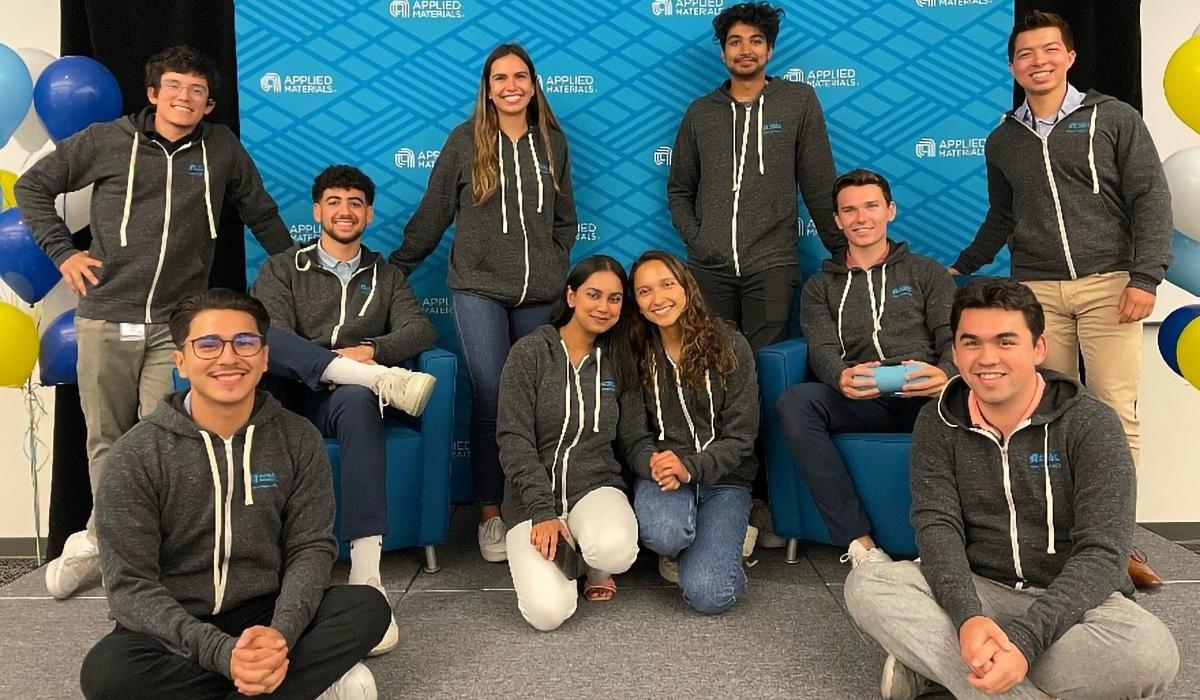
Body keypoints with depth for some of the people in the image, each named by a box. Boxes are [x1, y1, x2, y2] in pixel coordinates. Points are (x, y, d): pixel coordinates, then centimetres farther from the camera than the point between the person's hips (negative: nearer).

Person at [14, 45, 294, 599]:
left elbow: (261, 213, 17)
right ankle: (102, 538, 30)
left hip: (176, 325, 0)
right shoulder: (106, 141, 3)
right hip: (105, 319, 1)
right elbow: (32, 187, 13)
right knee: (105, 439, 12)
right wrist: (63, 252, 4)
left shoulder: (222, 147, 6)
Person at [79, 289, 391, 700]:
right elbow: (130, 585, -14)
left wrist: (280, 634, -25)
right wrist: (222, 652, -29)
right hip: (175, 629, -1)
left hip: (266, 617, 1)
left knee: (368, 607, -23)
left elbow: (311, 547, -5)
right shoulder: (135, 455, -10)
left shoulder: (298, 440, -3)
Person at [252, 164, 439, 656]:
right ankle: (381, 379, -37)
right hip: (289, 395, 1)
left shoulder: (386, 276, 22)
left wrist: (369, 349, -16)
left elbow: (421, 332, 4)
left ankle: (366, 573, -48)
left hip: (346, 397, 0)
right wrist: (336, 359, -14)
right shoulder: (283, 268, 19)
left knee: (357, 400, -40)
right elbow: (271, 339, 1)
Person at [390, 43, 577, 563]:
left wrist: (557, 271, 12)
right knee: (491, 399, -6)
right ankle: (490, 516, 6)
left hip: (539, 295, 2)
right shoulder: (465, 141, 1)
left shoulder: (552, 142, 9)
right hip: (479, 289, -2)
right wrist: (394, 269, 8)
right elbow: (433, 213, 5)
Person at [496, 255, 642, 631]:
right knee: (547, 612, -22)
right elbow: (514, 440, -9)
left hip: (596, 485, 2)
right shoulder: (530, 353, -4)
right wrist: (543, 511, -16)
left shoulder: (618, 361, 9)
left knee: (614, 550, -34)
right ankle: (561, 550, 13)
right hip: (532, 494, -2)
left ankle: (596, 565, 6)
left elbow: (631, 439, 12)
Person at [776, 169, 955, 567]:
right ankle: (858, 542, -31)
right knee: (794, 403, -33)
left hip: (924, 396, 0)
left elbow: (953, 337, 7)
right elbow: (822, 351, 4)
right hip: (859, 400, 1)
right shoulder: (821, 287, 22)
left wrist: (946, 374, -20)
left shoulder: (926, 272, 22)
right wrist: (841, 377, -23)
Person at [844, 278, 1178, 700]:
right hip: (976, 589, 1)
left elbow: (1102, 552, -17)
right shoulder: (938, 423, -1)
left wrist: (1026, 638, -32)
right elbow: (937, 526, -10)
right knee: (866, 584, -24)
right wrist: (968, 617, -30)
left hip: (1070, 599, -1)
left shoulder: (1091, 424, -10)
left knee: (1152, 654, -34)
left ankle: (930, 657, -22)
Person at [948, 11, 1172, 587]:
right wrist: (961, 267, 27)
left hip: (1107, 284, -2)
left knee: (1116, 415, -5)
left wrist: (1145, 276, -8)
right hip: (1037, 290, 2)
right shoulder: (1003, 140, 14)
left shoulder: (1115, 119, 5)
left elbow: (1150, 200, 1)